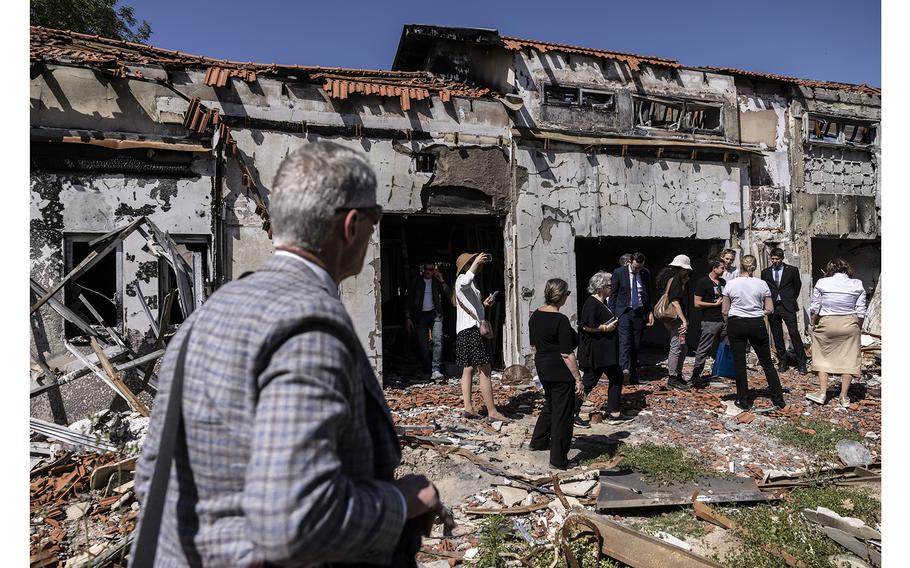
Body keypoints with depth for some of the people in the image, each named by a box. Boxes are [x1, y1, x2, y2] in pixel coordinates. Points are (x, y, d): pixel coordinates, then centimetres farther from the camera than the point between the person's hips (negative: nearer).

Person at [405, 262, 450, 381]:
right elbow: (409, 300, 3)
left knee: (437, 340, -16)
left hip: (435, 314, 0)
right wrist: (408, 317, -2)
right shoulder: (416, 281, 3)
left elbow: (448, 294, -1)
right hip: (420, 315, 0)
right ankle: (426, 371, 13)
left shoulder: (437, 281, 7)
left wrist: (442, 281, -9)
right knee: (423, 345, 0)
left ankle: (435, 370, -17)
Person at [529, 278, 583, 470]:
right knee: (563, 412, 4)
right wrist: (578, 379, -14)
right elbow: (567, 354, -21)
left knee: (550, 403, 27)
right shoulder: (561, 320, -21)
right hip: (560, 371, -8)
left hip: (543, 368, 8)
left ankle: (538, 441, 39)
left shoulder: (535, 316, 3)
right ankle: (558, 459, 13)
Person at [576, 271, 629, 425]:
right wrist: (606, 328, -19)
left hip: (606, 351, 11)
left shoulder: (602, 302, 13)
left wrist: (613, 324, 13)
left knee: (616, 377, 13)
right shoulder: (591, 304, -19)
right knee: (589, 381, -3)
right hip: (594, 352, -11)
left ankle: (614, 414, 21)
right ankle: (572, 414, 6)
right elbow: (586, 326, -27)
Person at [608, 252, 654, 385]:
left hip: (640, 312, 3)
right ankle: (625, 369, -32)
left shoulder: (646, 273, 6)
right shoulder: (619, 273, -4)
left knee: (636, 345, 5)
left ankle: (633, 376, 11)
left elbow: (648, 294, 15)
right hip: (623, 311, -3)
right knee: (625, 340, -20)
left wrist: (650, 312, 8)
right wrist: (611, 314, -4)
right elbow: (613, 294, -1)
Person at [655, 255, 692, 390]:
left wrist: (684, 282, 12)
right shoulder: (675, 280, -13)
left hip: (676, 319, 11)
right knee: (676, 348, -7)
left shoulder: (671, 279, 17)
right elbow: (675, 302, -22)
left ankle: (677, 375, 24)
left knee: (683, 348, 16)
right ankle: (672, 379, -1)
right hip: (675, 318, -11)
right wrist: (684, 320, -24)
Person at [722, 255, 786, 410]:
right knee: (767, 362, 12)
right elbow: (770, 310, -2)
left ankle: (744, 400, 10)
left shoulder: (731, 284, -5)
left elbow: (725, 312, -2)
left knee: (739, 363, 5)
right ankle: (778, 399, 16)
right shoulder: (762, 284, -4)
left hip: (736, 324, -1)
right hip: (757, 325, 1)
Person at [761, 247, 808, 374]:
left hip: (788, 307, -2)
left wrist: (791, 300, 11)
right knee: (777, 336, 6)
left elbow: (797, 286, 13)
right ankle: (782, 362, 15)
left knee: (794, 333, -9)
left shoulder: (792, 270, 4)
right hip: (772, 307, 3)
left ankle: (801, 363, -3)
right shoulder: (765, 272, 10)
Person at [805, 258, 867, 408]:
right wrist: (858, 328, 14)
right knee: (848, 360, 9)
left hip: (826, 324, -1)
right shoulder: (857, 285, 0)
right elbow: (861, 312, 1)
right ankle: (844, 397, 15)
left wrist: (814, 325, 12)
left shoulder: (821, 283, -5)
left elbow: (814, 309, -2)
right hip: (850, 324, 1)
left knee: (824, 357, 13)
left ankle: (822, 393, 13)